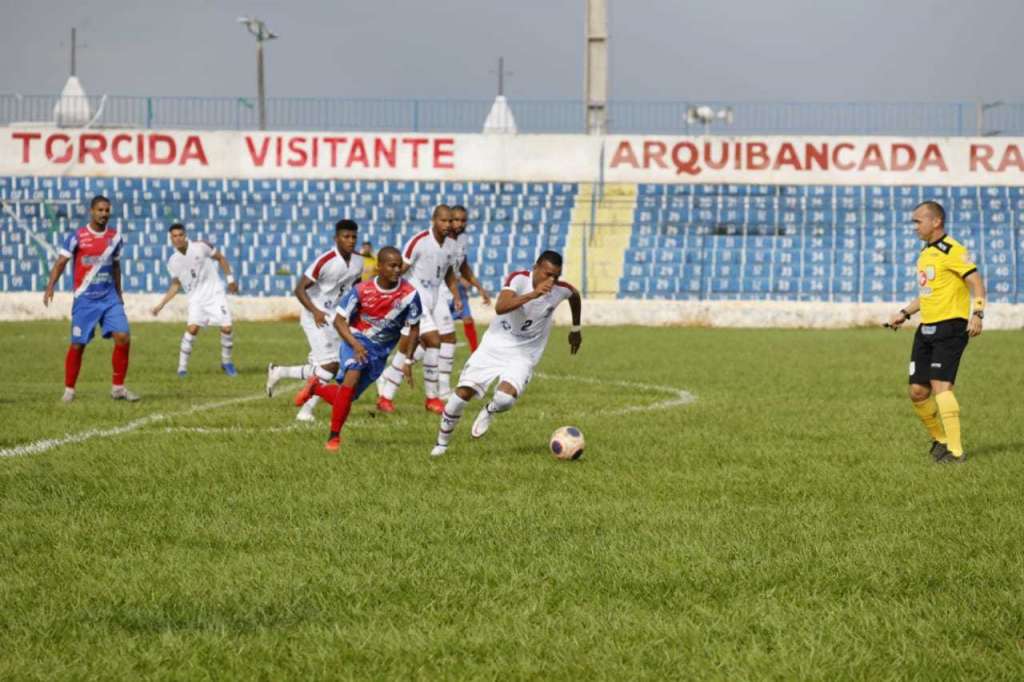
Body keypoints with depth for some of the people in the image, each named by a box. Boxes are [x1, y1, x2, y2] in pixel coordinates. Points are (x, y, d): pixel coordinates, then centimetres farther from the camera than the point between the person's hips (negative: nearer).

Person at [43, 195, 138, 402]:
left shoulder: (115, 237, 6)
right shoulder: (77, 237, -7)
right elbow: (61, 262, -7)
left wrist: (119, 293, 22)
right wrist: (50, 286, -20)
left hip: (109, 297, 3)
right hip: (85, 299, -3)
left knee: (123, 337, -11)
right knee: (78, 345, 0)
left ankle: (118, 387, 1)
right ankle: (69, 390, 16)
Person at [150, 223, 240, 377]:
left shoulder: (201, 246, -8)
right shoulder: (173, 262, 1)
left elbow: (220, 258, 5)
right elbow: (176, 285, 13)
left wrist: (230, 279, -1)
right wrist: (161, 305, 8)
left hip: (215, 293, -1)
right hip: (196, 298, 1)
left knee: (226, 328, -9)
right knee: (192, 328, -21)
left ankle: (226, 362, 15)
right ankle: (182, 367, -13)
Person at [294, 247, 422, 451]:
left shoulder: (409, 294, -14)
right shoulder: (362, 290, -17)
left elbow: (414, 328, 0)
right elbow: (339, 320, -10)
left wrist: (408, 362, -3)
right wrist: (355, 344, -26)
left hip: (380, 351, 3)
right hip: (356, 340, -3)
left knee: (348, 396, 3)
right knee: (352, 378, -30)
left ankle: (315, 387, 37)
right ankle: (334, 437, -17)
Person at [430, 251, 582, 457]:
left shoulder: (560, 290, -10)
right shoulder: (519, 279, -20)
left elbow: (575, 295, 17)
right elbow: (500, 307, -38)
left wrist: (576, 329, 25)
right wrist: (532, 294, -45)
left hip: (523, 355, 1)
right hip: (494, 346, -1)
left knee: (505, 399, -26)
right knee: (463, 393, -7)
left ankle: (488, 411, 13)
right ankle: (442, 443, 16)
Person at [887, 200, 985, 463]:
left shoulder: (951, 250, -11)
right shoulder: (925, 253, 18)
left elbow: (976, 282, -16)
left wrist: (977, 314, -29)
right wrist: (905, 313, 24)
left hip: (951, 326, -9)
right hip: (926, 329, 9)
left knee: (940, 386, -18)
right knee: (918, 392, 5)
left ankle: (955, 450, -16)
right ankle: (941, 439, 24)